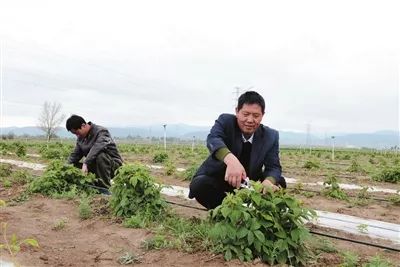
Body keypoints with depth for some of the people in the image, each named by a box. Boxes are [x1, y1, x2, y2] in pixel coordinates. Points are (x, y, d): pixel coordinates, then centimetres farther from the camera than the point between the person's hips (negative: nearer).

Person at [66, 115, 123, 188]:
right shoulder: (81, 138, 8)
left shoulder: (101, 132, -17)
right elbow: (75, 155, 9)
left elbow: (97, 148, -35)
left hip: (113, 163, -8)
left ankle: (105, 186, -28)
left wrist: (86, 163, -43)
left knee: (100, 155, -37)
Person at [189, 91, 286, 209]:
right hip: (216, 181, -1)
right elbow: (213, 139, -36)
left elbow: (274, 167, -12)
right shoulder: (225, 121, -14)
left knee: (279, 183, -19)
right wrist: (230, 160, -58)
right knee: (200, 184, -31)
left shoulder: (271, 136, -7)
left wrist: (268, 181, -38)